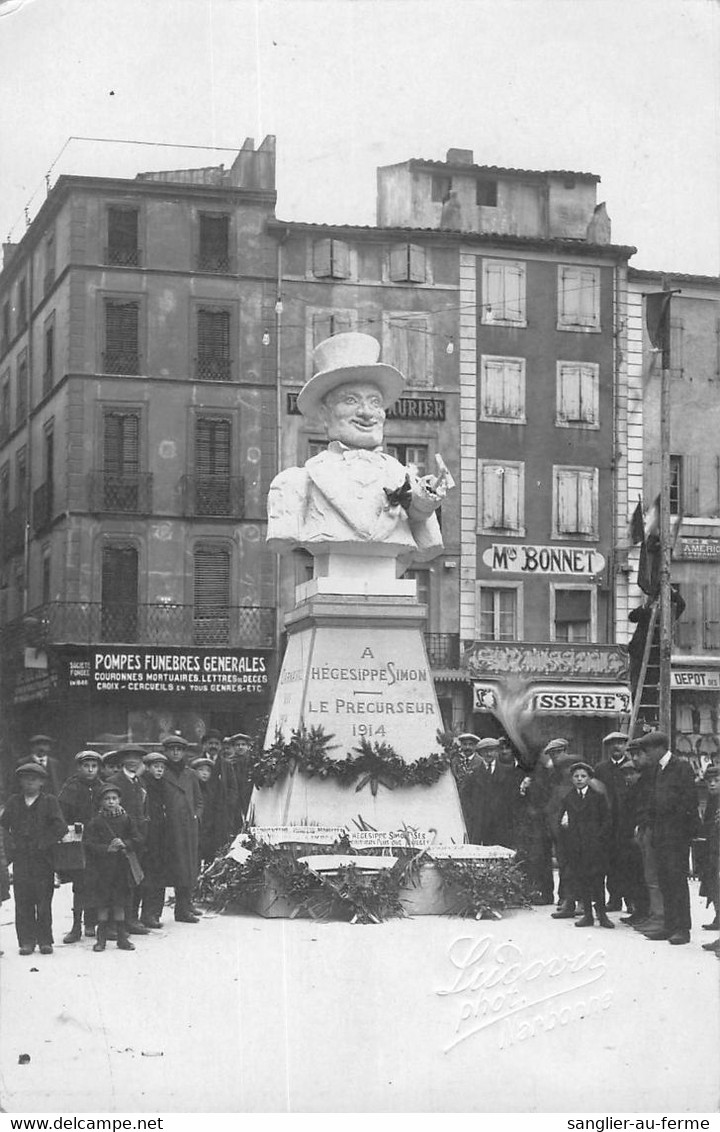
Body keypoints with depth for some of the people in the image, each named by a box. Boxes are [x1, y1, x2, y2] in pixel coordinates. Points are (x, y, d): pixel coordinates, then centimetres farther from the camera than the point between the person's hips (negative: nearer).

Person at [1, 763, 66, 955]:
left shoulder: (49, 801, 3)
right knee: (22, 902, 1)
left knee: (44, 902, 0)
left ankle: (45, 941, 8)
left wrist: (44, 843, -10)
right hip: (20, 858, 2)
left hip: (43, 858, -2)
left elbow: (60, 827, -6)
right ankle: (26, 941, 6)